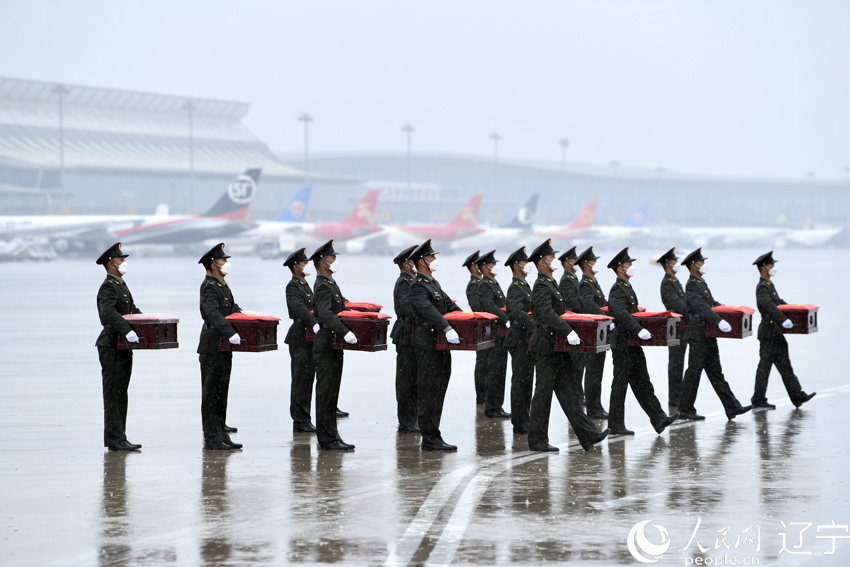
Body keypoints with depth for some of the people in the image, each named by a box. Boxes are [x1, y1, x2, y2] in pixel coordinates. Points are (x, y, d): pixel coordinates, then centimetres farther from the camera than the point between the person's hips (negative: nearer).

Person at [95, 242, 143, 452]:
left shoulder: (121, 285, 17)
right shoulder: (107, 288, -14)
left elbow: (133, 309, 28)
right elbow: (109, 313, -31)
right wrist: (127, 330, -41)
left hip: (124, 347, 10)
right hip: (112, 346, -10)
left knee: (121, 393, 12)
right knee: (113, 393, -7)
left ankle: (118, 438, 17)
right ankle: (114, 440, -6)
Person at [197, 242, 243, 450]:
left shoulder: (221, 284, 15)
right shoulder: (209, 287, -16)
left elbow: (232, 306, 31)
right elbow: (213, 314, -31)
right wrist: (231, 333, -41)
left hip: (224, 346, 10)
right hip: (212, 346, -10)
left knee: (221, 390, 15)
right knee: (211, 391, -6)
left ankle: (219, 430, 23)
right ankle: (212, 439, -5)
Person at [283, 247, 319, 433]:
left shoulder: (304, 285, 18)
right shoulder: (292, 286, -12)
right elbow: (299, 307, -28)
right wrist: (315, 324, -40)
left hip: (309, 337, 10)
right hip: (300, 339, -10)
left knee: (307, 379, 11)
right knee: (301, 380, -7)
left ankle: (304, 420, 15)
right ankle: (300, 422, -5)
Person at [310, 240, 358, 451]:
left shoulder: (330, 284, 17)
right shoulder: (323, 287, -16)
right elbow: (325, 315, -32)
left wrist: (341, 343, 24)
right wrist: (345, 333, -41)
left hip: (334, 345, 10)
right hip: (325, 346, -10)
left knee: (331, 391, 12)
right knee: (326, 391, -7)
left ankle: (331, 436, 16)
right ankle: (327, 439, -6)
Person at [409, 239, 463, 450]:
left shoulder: (433, 283, 19)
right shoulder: (418, 286, -14)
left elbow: (449, 305, 24)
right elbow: (428, 310, -30)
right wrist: (447, 329, -41)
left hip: (441, 345, 10)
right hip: (428, 344, -10)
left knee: (438, 391, 11)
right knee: (429, 392, -7)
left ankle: (433, 437, 16)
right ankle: (430, 439, -4)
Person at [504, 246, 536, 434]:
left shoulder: (525, 286, 18)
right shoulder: (515, 288, -14)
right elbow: (518, 313, -30)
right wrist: (536, 328, -39)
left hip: (527, 339, 10)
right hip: (519, 339, -10)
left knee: (527, 381, 12)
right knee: (520, 381, -6)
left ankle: (524, 421, 17)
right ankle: (519, 424, -4)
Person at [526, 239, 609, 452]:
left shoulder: (550, 283, 17)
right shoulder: (541, 286, -14)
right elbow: (547, 313, -29)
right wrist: (568, 332, -38)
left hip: (556, 348, 10)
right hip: (546, 347, -10)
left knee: (568, 392, 5)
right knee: (543, 394, -3)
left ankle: (588, 436, 1)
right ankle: (537, 440, 3)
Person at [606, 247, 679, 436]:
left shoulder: (628, 288, 16)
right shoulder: (617, 290, -15)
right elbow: (621, 314, -31)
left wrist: (645, 328, 19)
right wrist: (639, 330, -40)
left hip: (634, 345, 10)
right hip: (622, 344, -10)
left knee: (642, 383, 7)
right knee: (620, 384, -2)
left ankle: (658, 419, 5)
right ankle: (616, 426, 4)